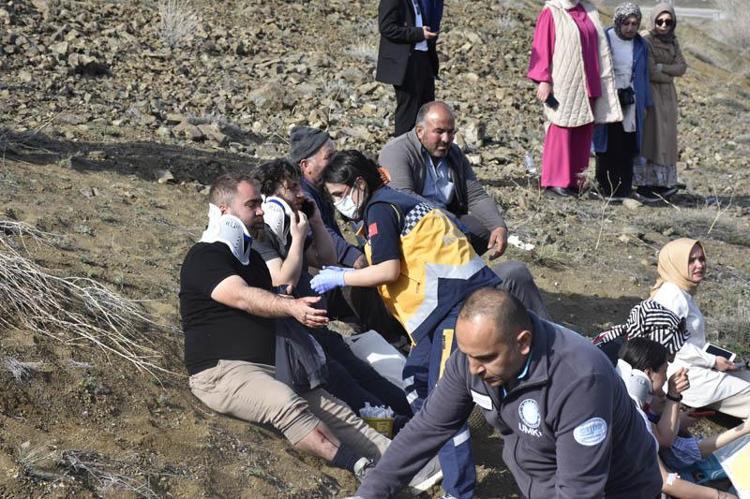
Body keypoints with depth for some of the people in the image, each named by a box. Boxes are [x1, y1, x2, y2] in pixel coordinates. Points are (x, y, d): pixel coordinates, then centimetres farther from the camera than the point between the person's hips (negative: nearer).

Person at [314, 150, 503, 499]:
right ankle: (436, 456, 27)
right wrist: (342, 275, 23)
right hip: (451, 302, 10)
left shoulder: (380, 209, -5)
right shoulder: (393, 204, 24)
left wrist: (340, 278, -2)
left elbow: (389, 270, -13)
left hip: (461, 301, -10)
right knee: (416, 380, 17)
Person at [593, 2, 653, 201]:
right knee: (608, 146, -5)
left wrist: (645, 103, 13)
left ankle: (624, 190, 3)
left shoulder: (640, 45, 10)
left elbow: (643, 75, 16)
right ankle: (607, 189, 0)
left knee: (627, 147, 0)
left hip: (630, 102, 3)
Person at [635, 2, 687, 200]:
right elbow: (650, 72, -17)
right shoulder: (646, 41, -12)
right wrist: (670, 75, -3)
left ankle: (662, 182, 11)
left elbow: (682, 67, 1)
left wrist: (662, 68, -13)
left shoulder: (673, 41, 9)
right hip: (651, 95, -6)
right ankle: (646, 183, -3)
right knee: (650, 137, -6)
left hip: (668, 96, 6)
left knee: (666, 138, 6)